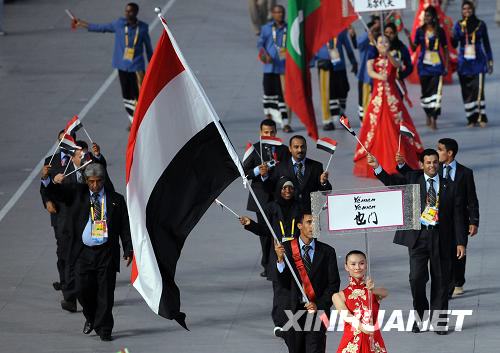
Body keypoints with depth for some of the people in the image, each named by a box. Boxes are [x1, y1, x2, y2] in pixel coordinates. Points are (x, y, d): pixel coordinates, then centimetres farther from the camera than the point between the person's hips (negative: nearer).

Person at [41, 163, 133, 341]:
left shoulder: (116, 200, 6)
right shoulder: (77, 193, 6)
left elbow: (124, 226, 7)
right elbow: (57, 191, -7)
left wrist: (128, 249, 0)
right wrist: (46, 178, -29)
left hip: (106, 253, -1)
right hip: (83, 252, 1)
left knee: (105, 292, -1)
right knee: (83, 289, 0)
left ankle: (104, 329, 8)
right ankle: (91, 318, 28)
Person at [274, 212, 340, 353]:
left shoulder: (327, 251, 2)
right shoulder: (287, 248, -1)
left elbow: (334, 284, 2)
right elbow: (284, 284, -5)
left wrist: (319, 305, -11)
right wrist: (280, 259, -20)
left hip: (317, 310, -1)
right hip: (294, 310, 1)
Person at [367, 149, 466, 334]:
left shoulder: (450, 187, 6)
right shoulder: (413, 179, 7)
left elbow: (457, 217, 6)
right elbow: (391, 181, -5)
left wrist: (460, 242, 1)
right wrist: (377, 167, -22)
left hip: (441, 238, 1)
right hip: (418, 236, -1)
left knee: (440, 281, 4)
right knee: (417, 278, -8)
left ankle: (438, 321, 13)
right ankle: (421, 316, 12)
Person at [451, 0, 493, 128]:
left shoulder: (480, 24, 4)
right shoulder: (459, 25, 4)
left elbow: (486, 44, 11)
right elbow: (454, 44, -1)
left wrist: (490, 61, 8)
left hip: (478, 61, -1)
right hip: (464, 62, 1)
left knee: (478, 89, -12)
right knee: (466, 91, 1)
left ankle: (481, 117, -11)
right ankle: (471, 119, 6)